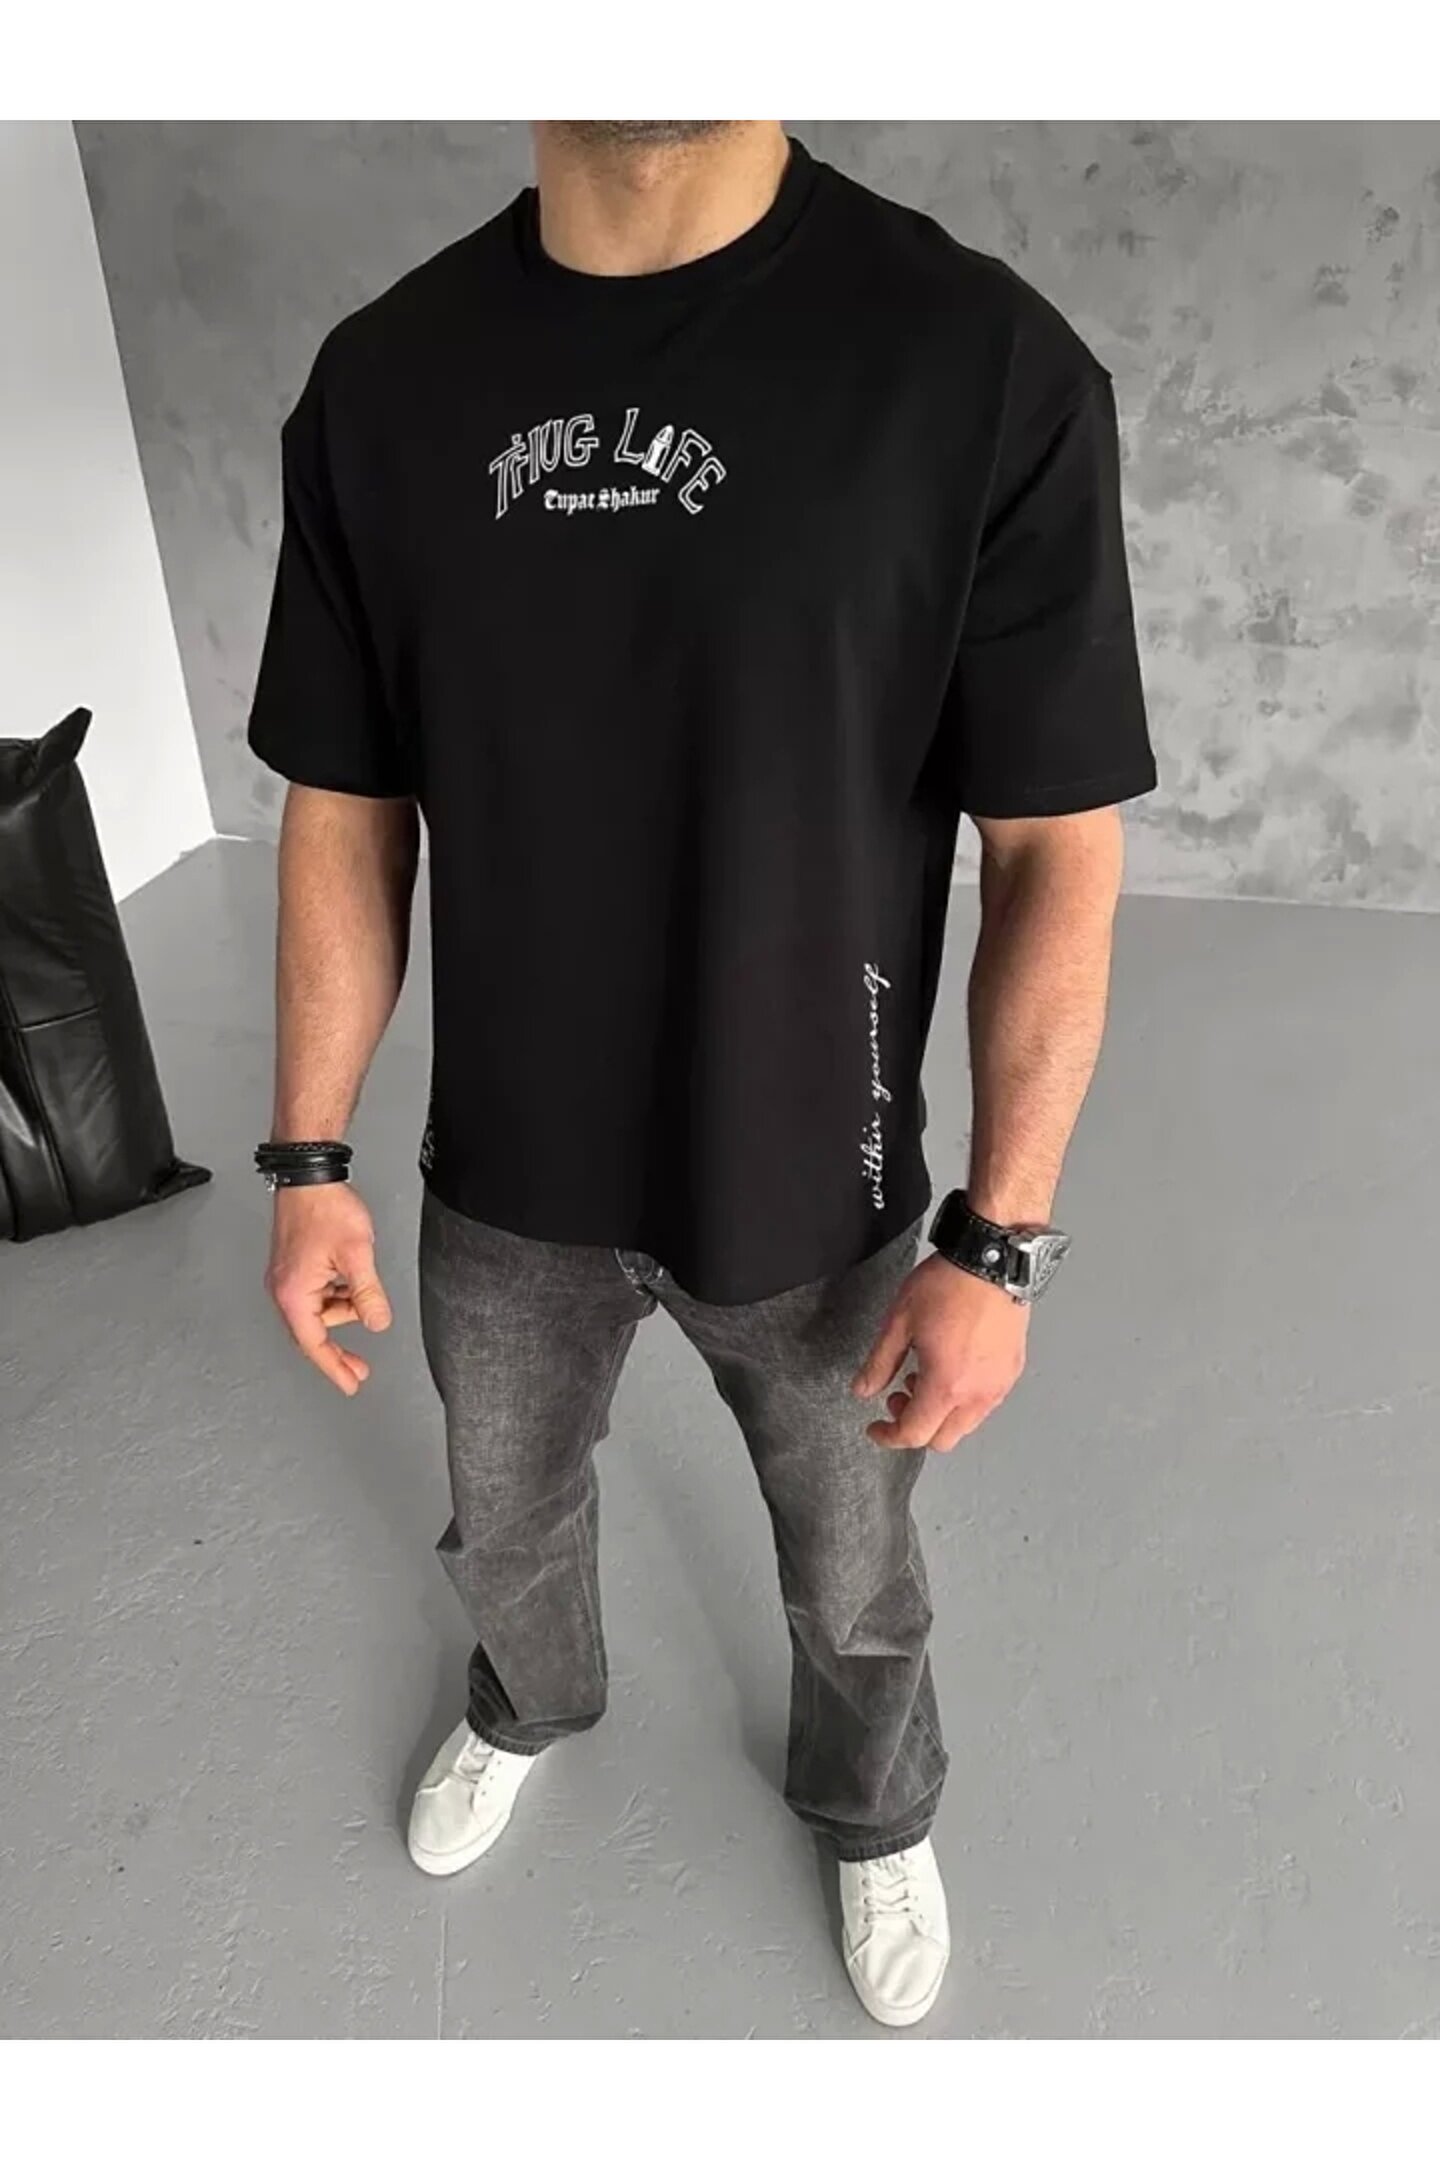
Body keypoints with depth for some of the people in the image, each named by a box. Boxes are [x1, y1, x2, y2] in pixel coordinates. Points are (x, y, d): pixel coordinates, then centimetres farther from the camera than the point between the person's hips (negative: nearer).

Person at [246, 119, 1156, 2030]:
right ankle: (529, 1710, 65)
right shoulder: (378, 382, -7)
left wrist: (998, 1241, -13)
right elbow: (346, 813, -1)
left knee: (854, 1578, 23)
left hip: (811, 1189, -2)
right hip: (503, 1179, 3)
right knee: (504, 1525, 29)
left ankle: (875, 1816, 58)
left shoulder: (987, 369, -18)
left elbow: (1056, 852, -13)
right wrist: (312, 1165, 1)